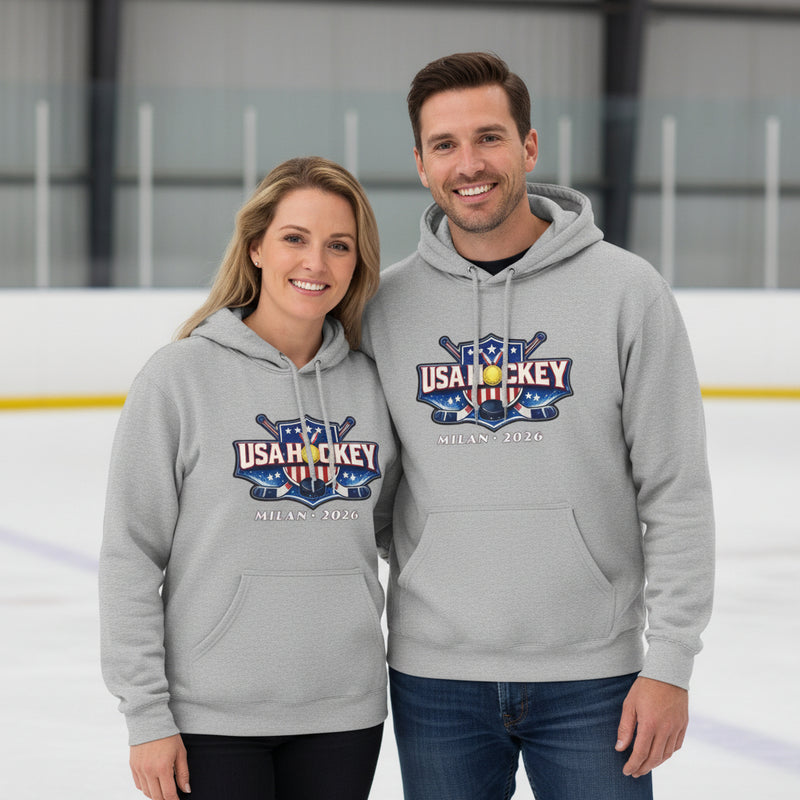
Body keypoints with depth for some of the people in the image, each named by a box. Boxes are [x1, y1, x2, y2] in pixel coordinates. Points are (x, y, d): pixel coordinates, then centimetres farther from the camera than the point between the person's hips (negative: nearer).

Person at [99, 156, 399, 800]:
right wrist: (145, 715, -8)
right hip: (213, 719, -3)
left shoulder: (370, 383, 5)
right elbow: (131, 557, -6)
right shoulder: (181, 376, -7)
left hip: (345, 712, 4)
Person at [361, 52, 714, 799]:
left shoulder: (626, 291, -3)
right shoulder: (386, 304, 2)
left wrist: (669, 663, -7)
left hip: (591, 680, -2)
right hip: (434, 680, 2)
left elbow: (676, 494, -4)